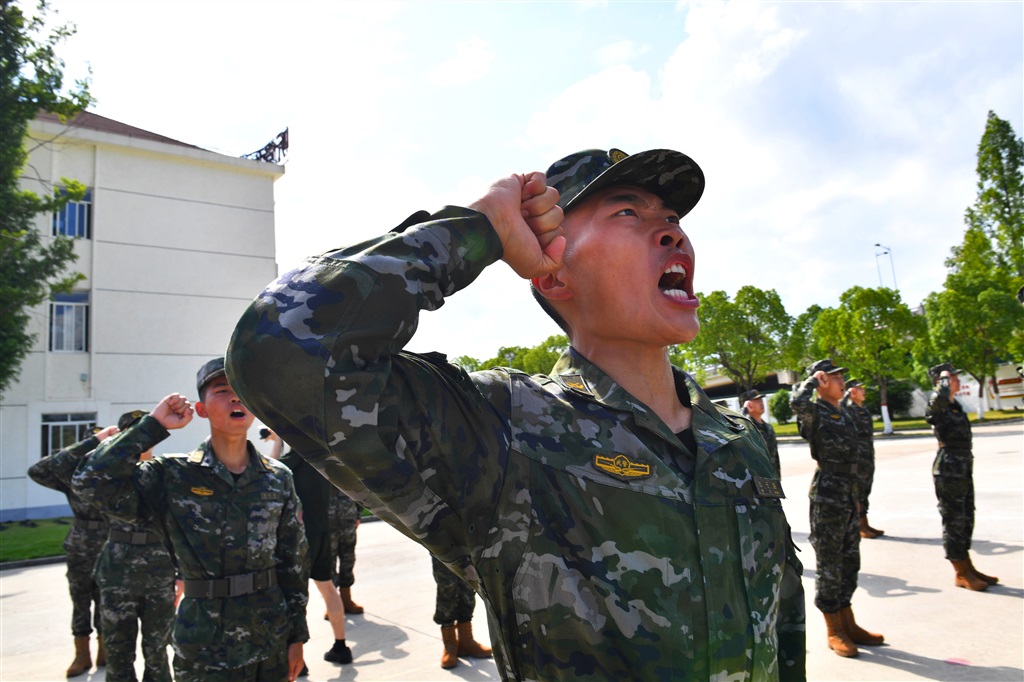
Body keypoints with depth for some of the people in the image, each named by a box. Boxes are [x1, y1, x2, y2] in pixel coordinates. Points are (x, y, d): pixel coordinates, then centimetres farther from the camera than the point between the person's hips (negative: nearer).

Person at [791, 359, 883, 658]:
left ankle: (848, 624, 27)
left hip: (849, 495, 9)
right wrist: (813, 379, -17)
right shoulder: (815, 413, -11)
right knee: (829, 564, 1)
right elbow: (797, 402, -36)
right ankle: (834, 632, 11)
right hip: (827, 495, -9)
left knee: (849, 561, 15)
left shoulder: (845, 415, 15)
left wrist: (856, 495, 20)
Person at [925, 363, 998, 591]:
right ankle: (961, 574, 8)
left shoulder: (956, 406, 13)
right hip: (948, 470, -9)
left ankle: (967, 568, 27)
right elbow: (940, 396, -39)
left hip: (963, 470, 9)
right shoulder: (937, 408, -14)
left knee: (966, 520, 16)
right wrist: (944, 378, -21)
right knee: (954, 521, -1)